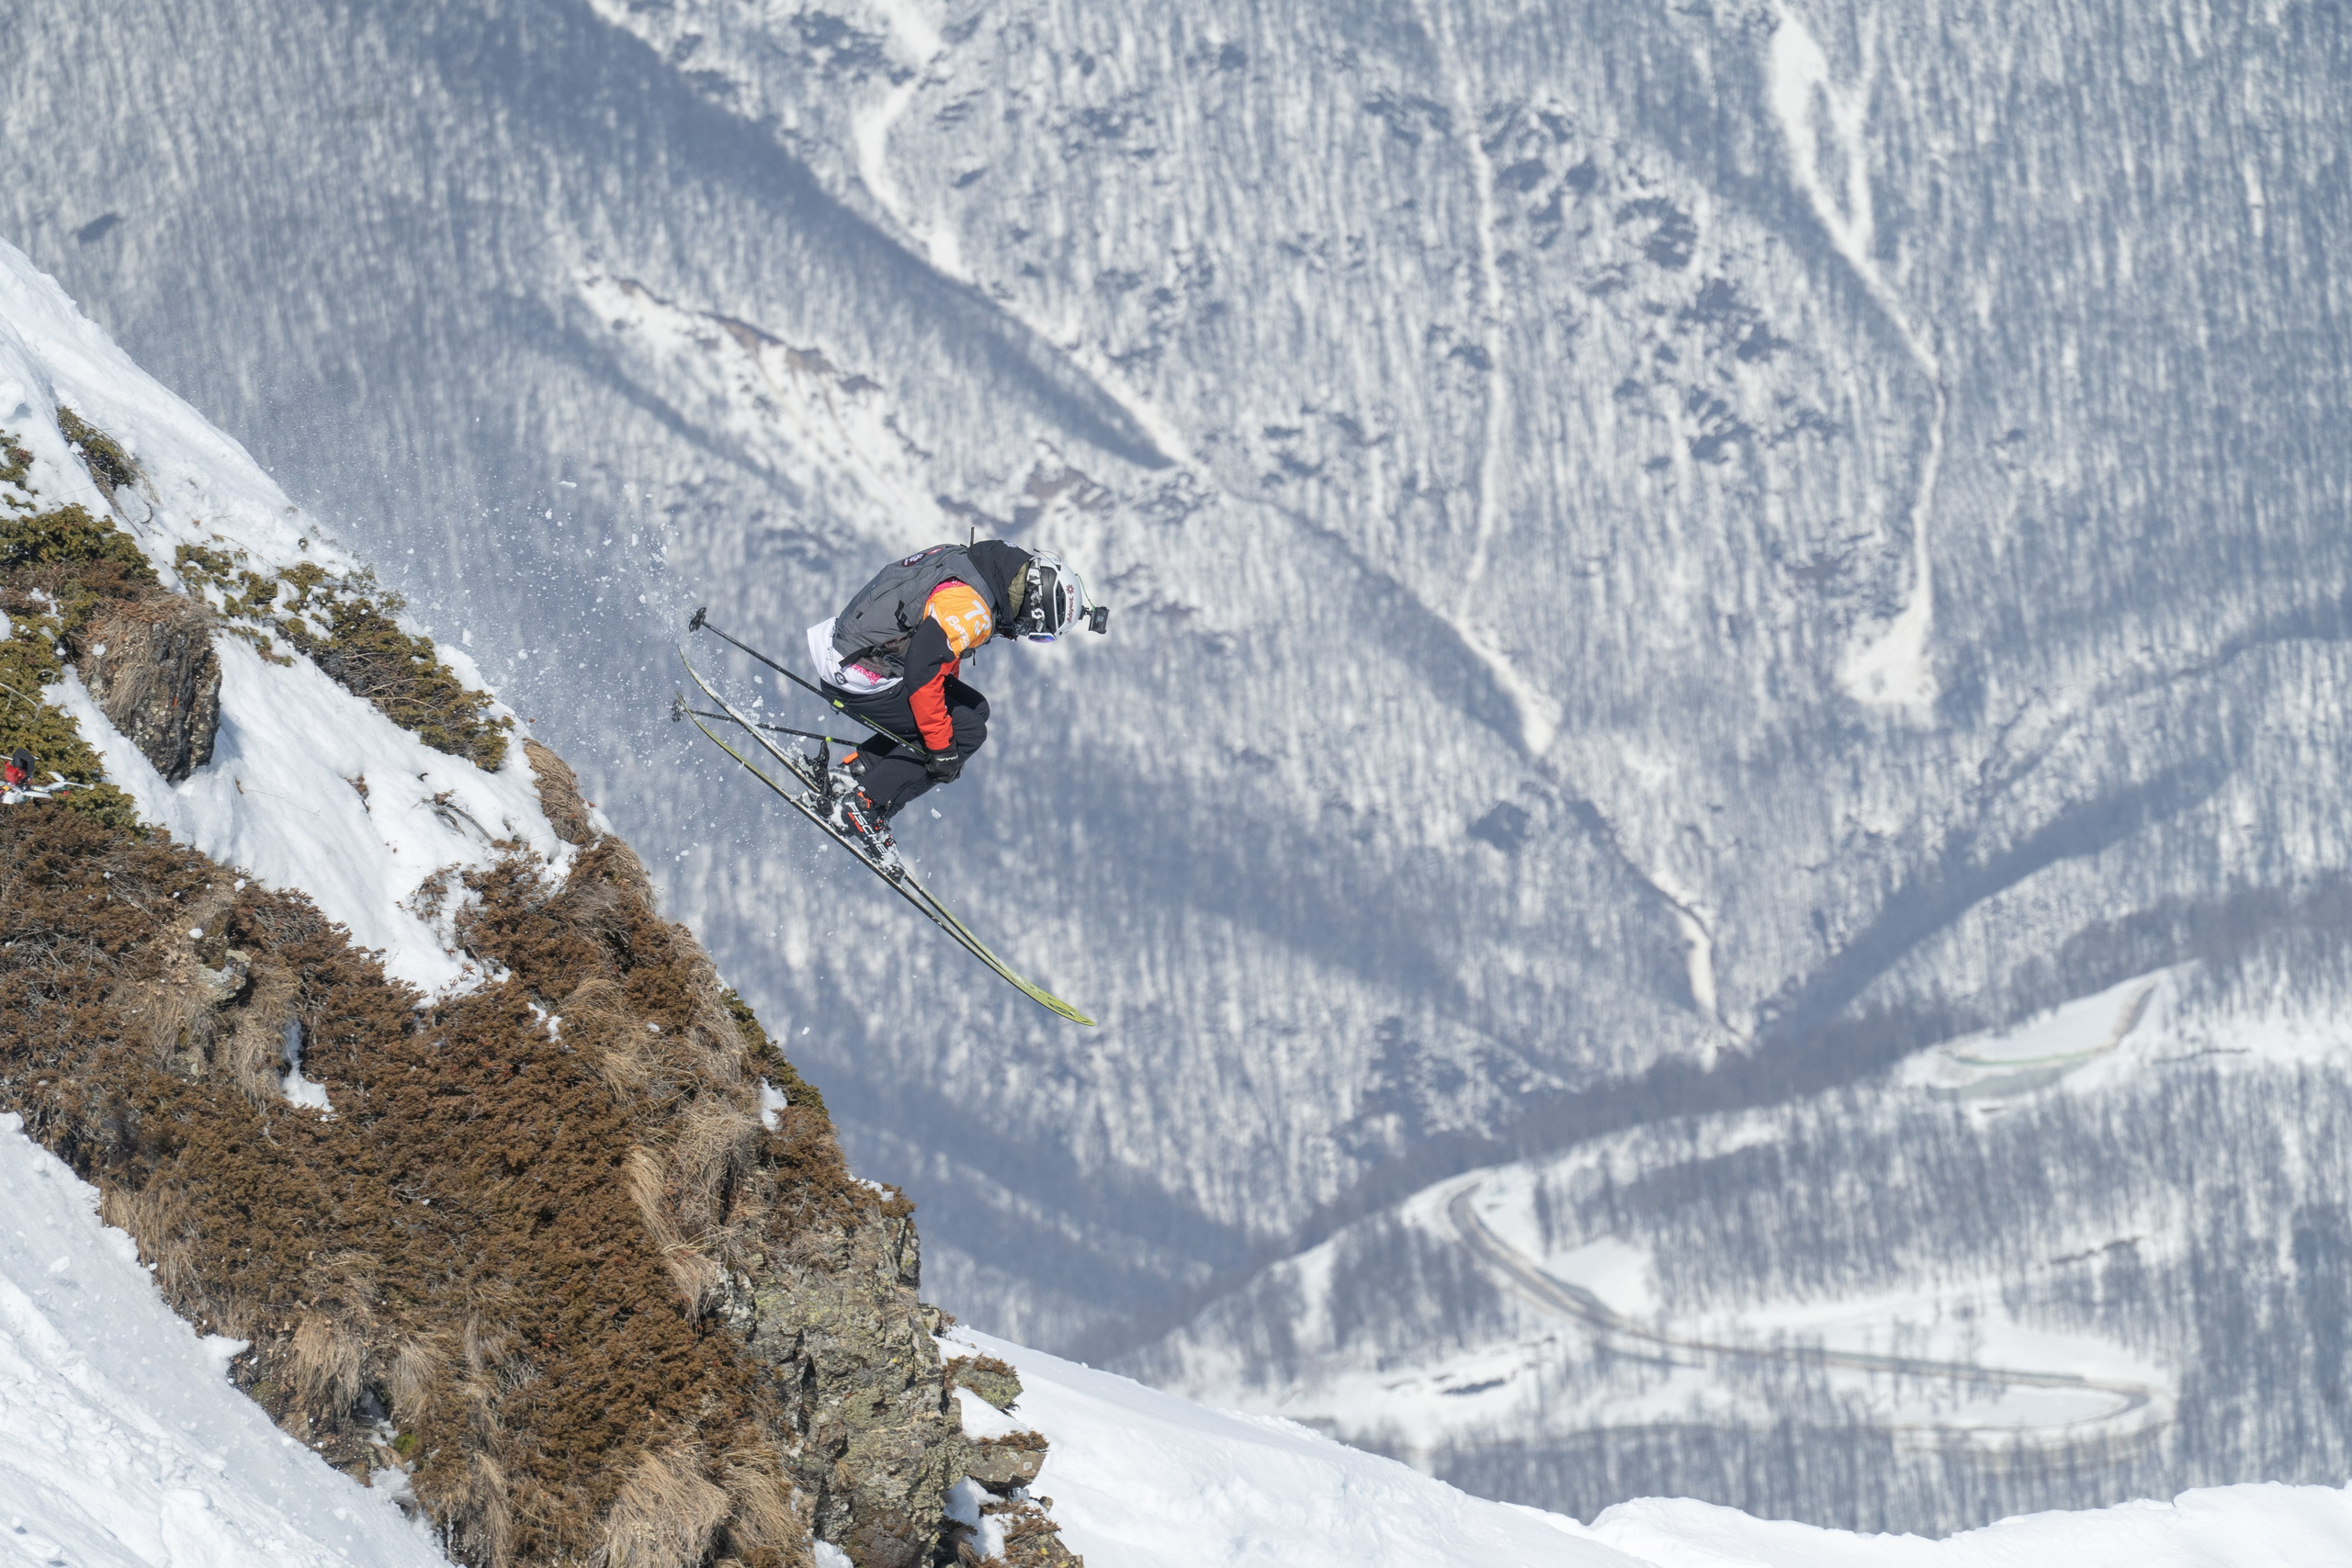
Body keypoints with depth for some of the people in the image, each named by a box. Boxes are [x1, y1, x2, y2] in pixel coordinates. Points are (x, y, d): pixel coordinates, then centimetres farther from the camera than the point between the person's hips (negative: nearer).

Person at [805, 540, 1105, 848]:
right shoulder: (971, 609, -23)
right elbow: (922, 672, -28)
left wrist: (953, 702, 31)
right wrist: (942, 747, -20)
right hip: (861, 681, -10)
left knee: (974, 708, 14)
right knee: (967, 730, -7)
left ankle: (854, 768, 11)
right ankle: (864, 805, -8)